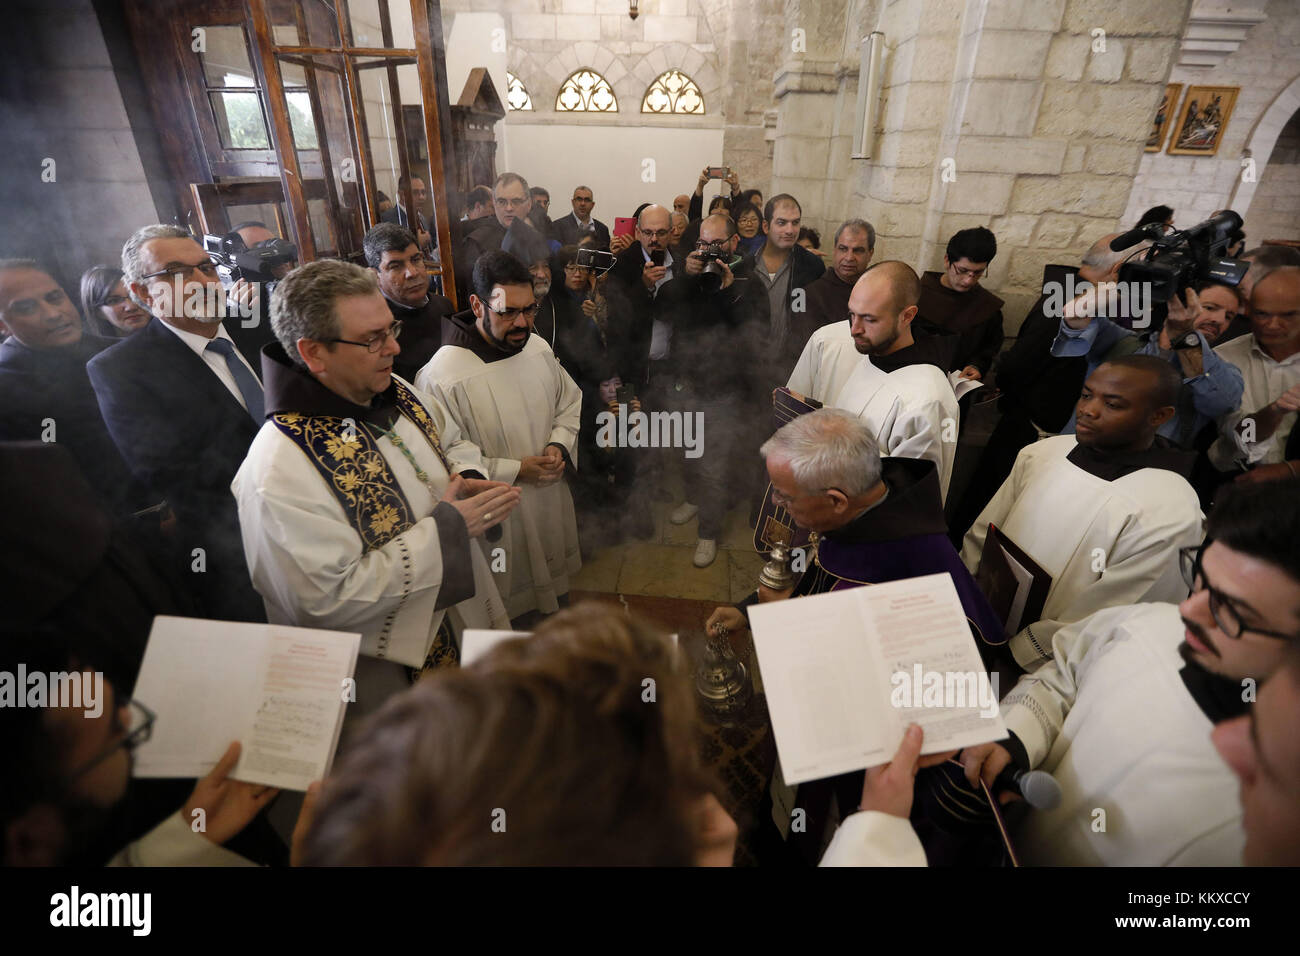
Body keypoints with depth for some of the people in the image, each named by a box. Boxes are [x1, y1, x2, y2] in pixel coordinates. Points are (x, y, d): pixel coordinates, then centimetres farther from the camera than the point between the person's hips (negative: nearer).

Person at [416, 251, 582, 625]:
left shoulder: (538, 348, -5)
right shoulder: (441, 379, -26)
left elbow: (571, 402, 10)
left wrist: (560, 445, -9)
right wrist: (516, 470, -22)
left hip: (552, 505, 7)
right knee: (511, 609, 16)